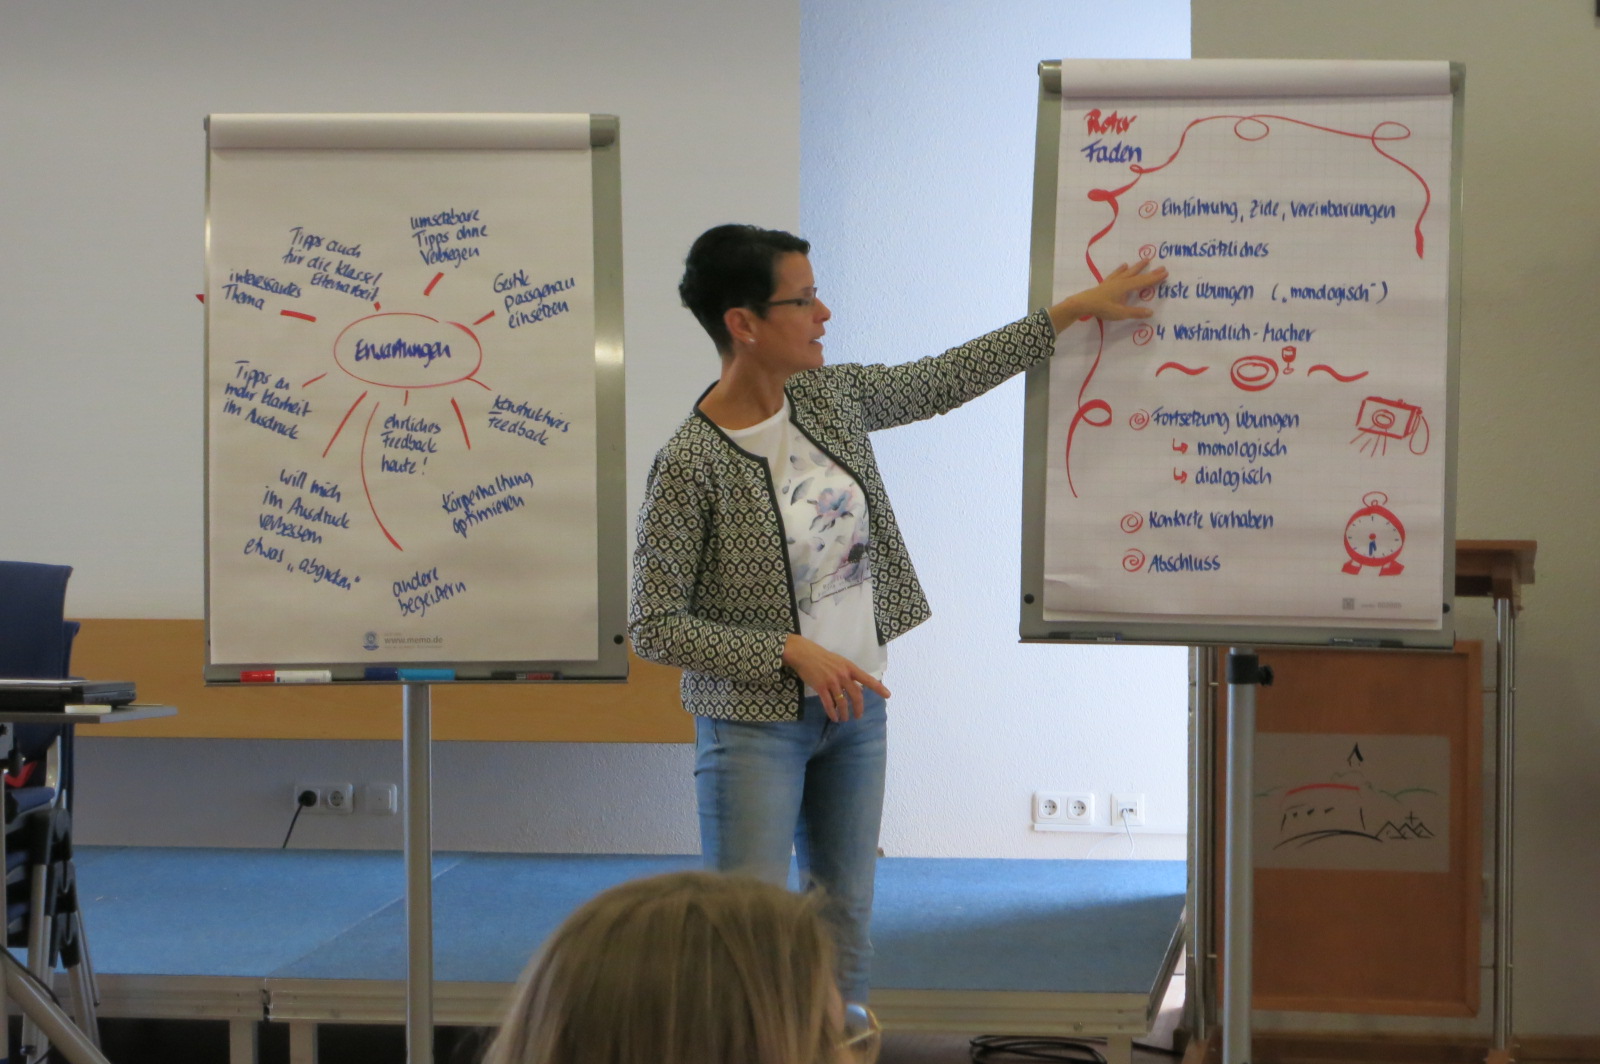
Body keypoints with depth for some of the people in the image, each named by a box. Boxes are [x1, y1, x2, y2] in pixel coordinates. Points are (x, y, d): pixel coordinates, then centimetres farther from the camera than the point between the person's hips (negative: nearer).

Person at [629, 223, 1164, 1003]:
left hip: (855, 707, 7)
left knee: (846, 926, 13)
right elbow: (652, 629, -17)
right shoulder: (690, 464, -19)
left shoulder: (829, 398, 1)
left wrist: (1074, 310, 16)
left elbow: (943, 381, 15)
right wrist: (792, 653, -21)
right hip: (756, 726, -7)